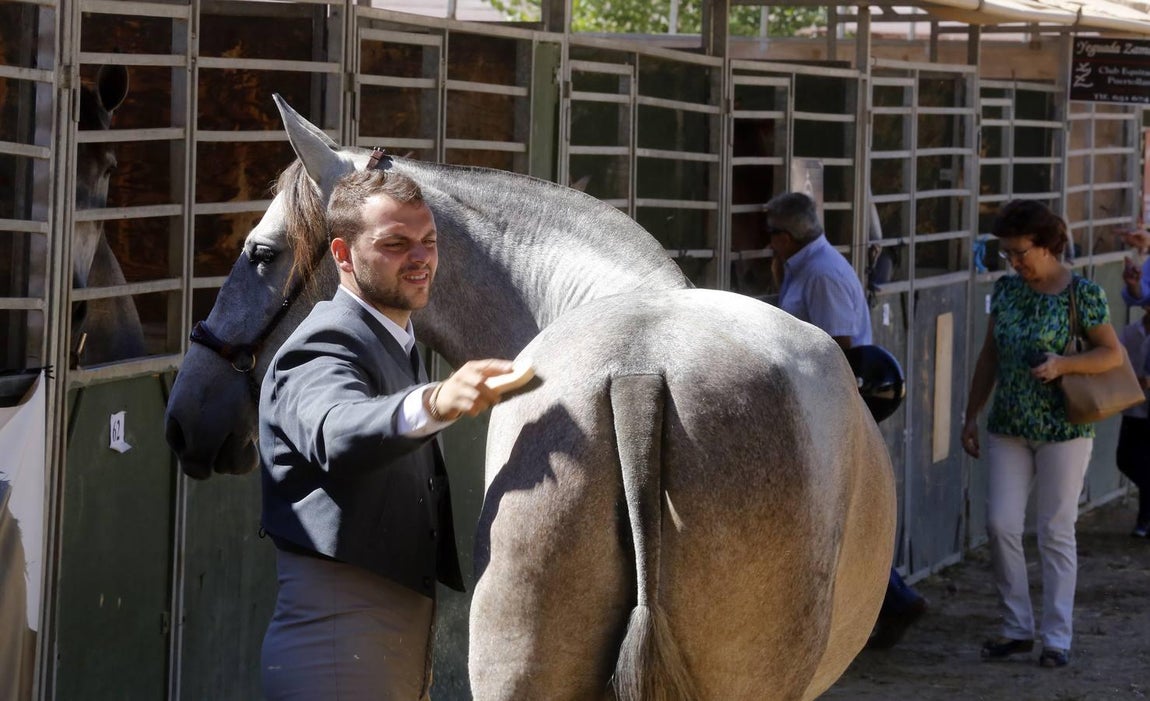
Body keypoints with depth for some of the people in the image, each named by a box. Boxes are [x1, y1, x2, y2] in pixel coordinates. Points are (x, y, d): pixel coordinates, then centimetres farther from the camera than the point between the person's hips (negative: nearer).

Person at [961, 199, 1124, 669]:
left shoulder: (1082, 294, -9)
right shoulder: (1005, 290, 6)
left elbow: (1113, 353, -6)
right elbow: (989, 357, 14)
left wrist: (1063, 365, -22)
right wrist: (971, 416, 13)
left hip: (1063, 430, -5)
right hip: (1008, 428, 5)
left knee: (1056, 532, 0)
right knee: (1000, 525, -1)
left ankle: (1057, 638, 6)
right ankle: (1017, 628, 12)